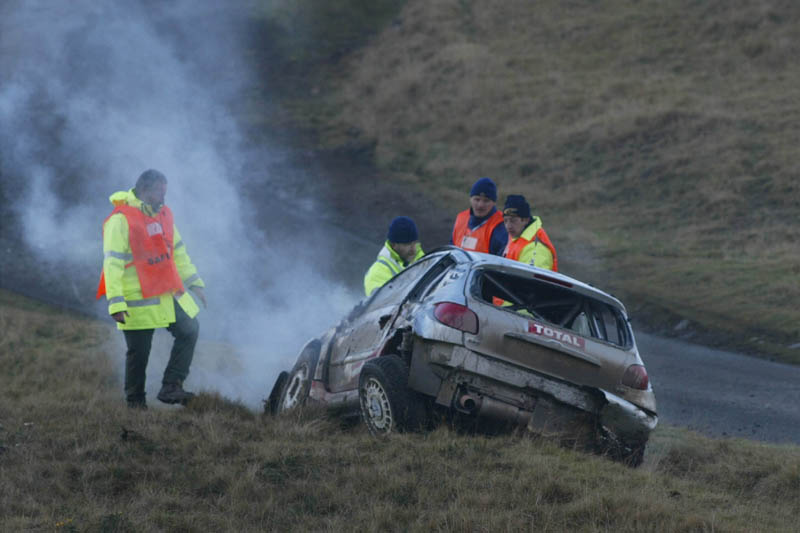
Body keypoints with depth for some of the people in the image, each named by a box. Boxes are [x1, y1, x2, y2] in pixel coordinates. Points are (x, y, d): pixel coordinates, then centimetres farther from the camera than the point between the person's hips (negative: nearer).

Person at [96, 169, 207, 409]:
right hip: (139, 301, -7)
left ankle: (170, 388, 6)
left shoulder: (163, 214, 10)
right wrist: (116, 303, -23)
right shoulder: (121, 220, -15)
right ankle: (135, 402, 14)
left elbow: (178, 251, 22)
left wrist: (194, 282, 21)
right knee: (139, 351, 0)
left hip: (169, 294, 7)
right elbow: (112, 263, -18)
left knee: (189, 331, 2)